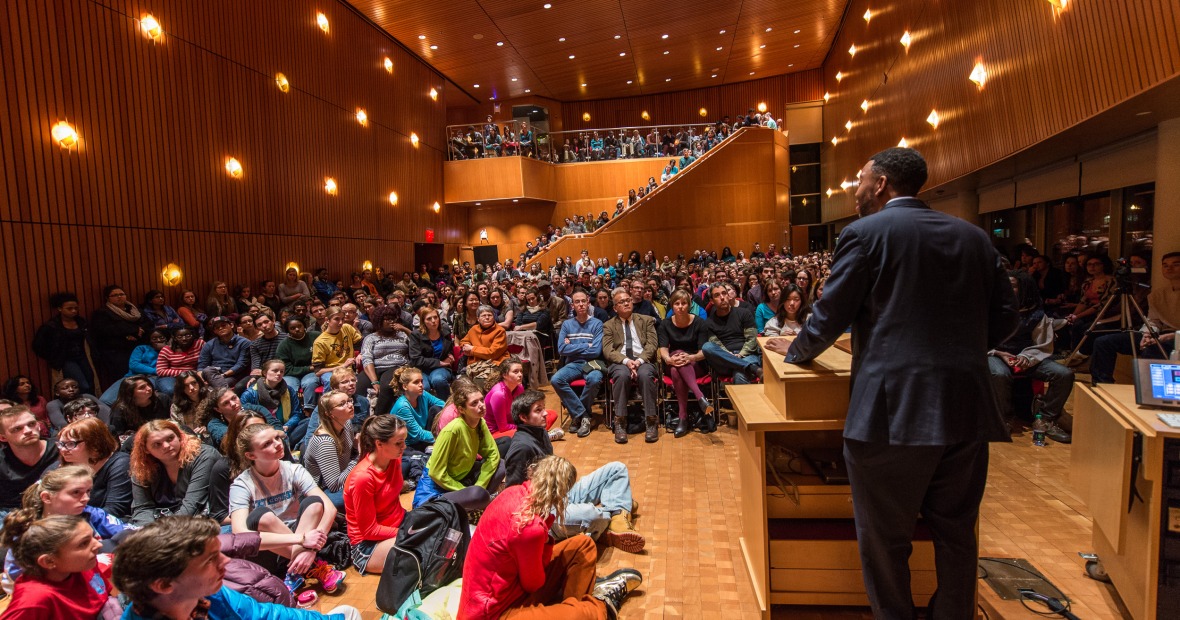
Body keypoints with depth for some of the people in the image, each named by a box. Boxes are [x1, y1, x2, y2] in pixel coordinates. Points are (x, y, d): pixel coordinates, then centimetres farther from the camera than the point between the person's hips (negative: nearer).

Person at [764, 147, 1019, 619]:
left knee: (884, 541, 10)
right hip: (967, 408, 6)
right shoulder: (973, 236, 12)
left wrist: (795, 351, 14)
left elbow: (831, 315, -4)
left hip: (893, 409, -6)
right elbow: (1004, 315, 12)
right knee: (956, 534, 20)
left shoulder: (865, 233, -4)